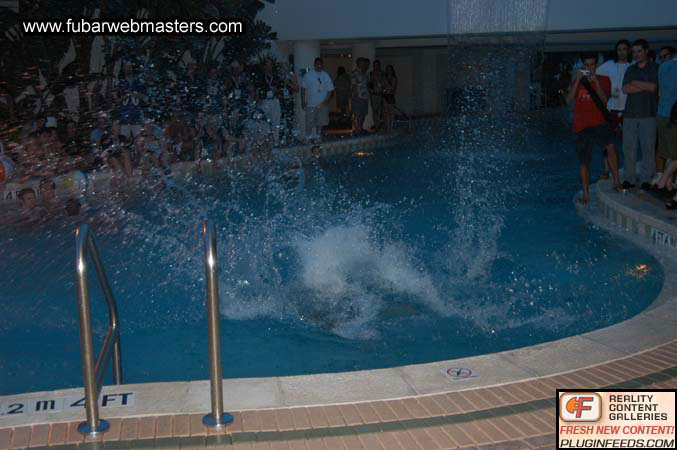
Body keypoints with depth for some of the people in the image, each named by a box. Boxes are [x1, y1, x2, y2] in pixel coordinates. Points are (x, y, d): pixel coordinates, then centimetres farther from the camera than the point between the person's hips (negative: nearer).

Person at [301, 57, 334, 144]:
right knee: (309, 123, -6)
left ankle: (317, 136, 22)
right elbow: (303, 89, 4)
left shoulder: (326, 76, 4)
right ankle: (308, 138, 3)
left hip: (322, 104, 2)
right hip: (310, 104, -2)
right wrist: (303, 101, -2)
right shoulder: (308, 75, 2)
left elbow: (330, 90, 3)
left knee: (320, 123, 9)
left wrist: (325, 102, -8)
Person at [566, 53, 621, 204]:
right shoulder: (577, 81, 10)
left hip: (599, 122, -2)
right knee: (584, 162, 5)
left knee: (610, 146, -31)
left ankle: (617, 181, -23)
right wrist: (578, 80, -13)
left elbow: (604, 99, -9)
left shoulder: (604, 80, 7)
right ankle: (586, 195, 16)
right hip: (581, 126, 2)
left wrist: (596, 82, -17)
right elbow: (569, 100, -6)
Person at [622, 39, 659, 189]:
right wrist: (645, 87, -6)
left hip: (648, 114, -3)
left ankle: (647, 179, 1)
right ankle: (629, 178, 6)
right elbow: (625, 89, 2)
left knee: (648, 147, -5)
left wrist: (635, 83, 2)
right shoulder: (630, 70, 16)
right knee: (628, 147, 0)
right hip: (630, 114, 4)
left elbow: (653, 87, -9)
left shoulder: (655, 68, 5)